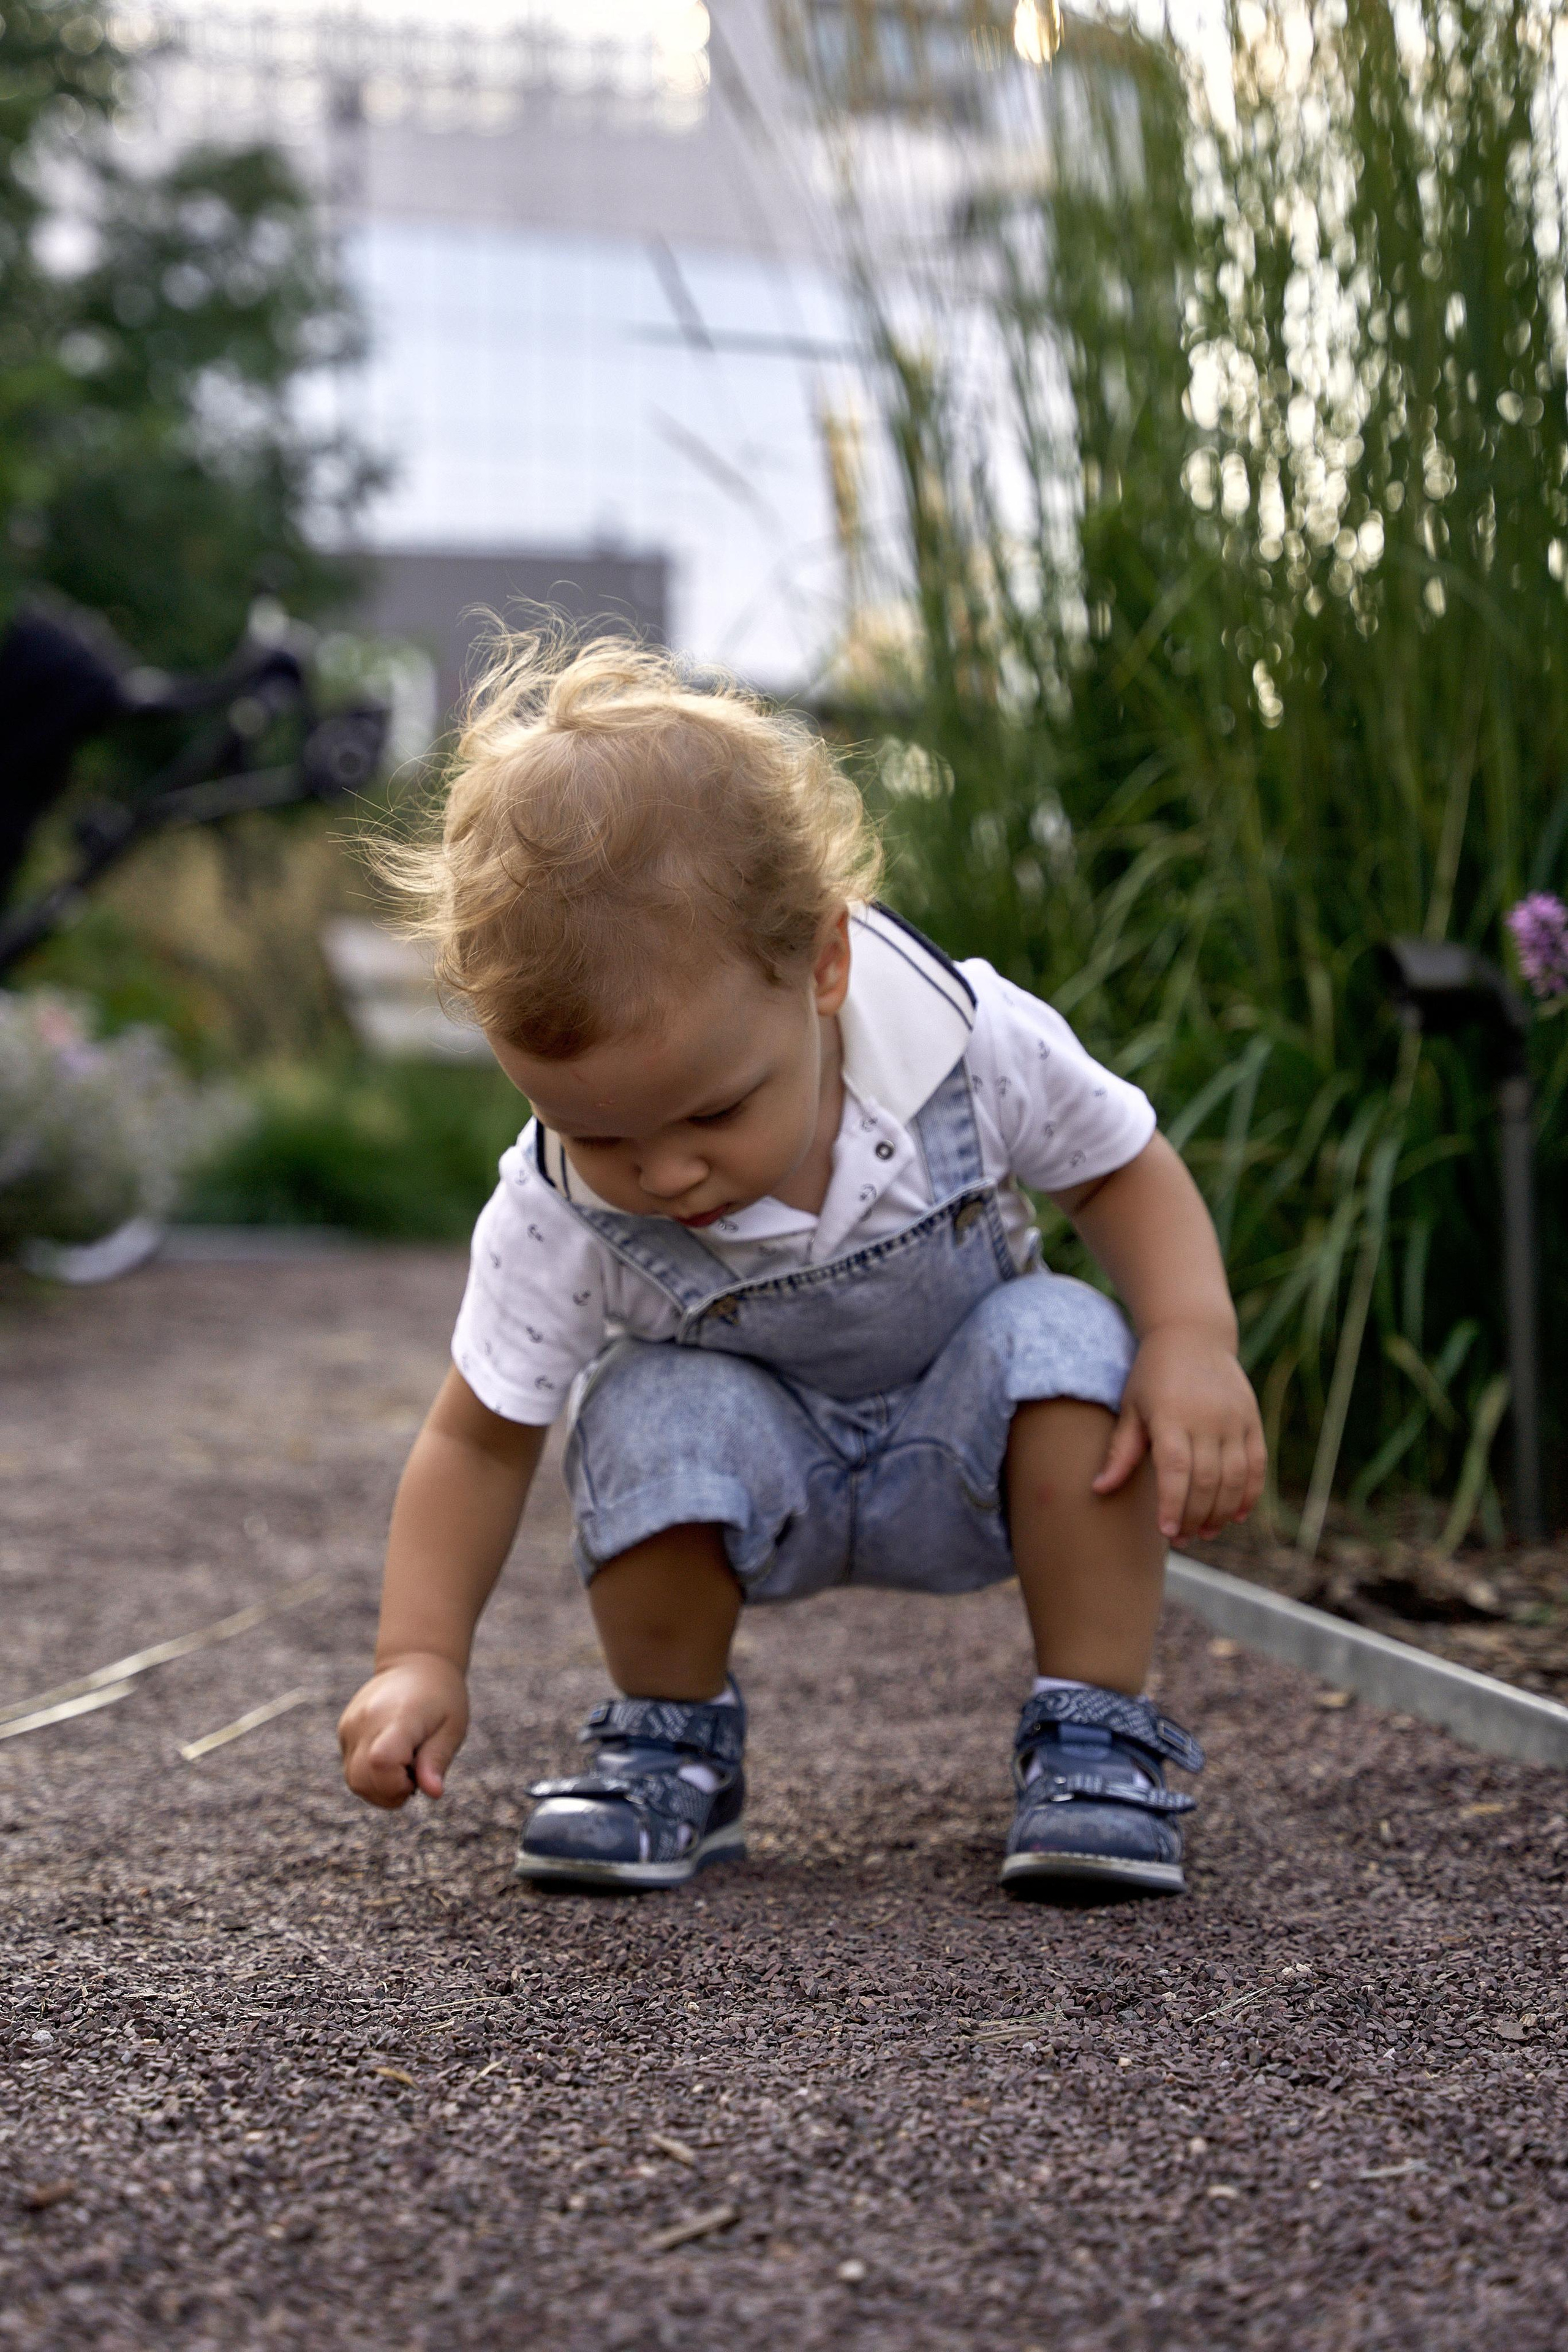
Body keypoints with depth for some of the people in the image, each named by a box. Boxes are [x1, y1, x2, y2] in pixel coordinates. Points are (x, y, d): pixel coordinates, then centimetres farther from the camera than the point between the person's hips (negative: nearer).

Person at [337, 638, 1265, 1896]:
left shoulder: (975, 1045, -28)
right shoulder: (556, 1219, -27)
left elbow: (1124, 1167, -10)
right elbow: (478, 1439, -15)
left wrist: (1194, 1340, -28)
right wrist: (420, 1659, -26)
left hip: (965, 1462, 1)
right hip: (751, 1472, 0)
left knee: (1064, 1343, -29)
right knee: (651, 1416, -32)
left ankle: (1096, 1736, -15)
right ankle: (671, 1744, -4)